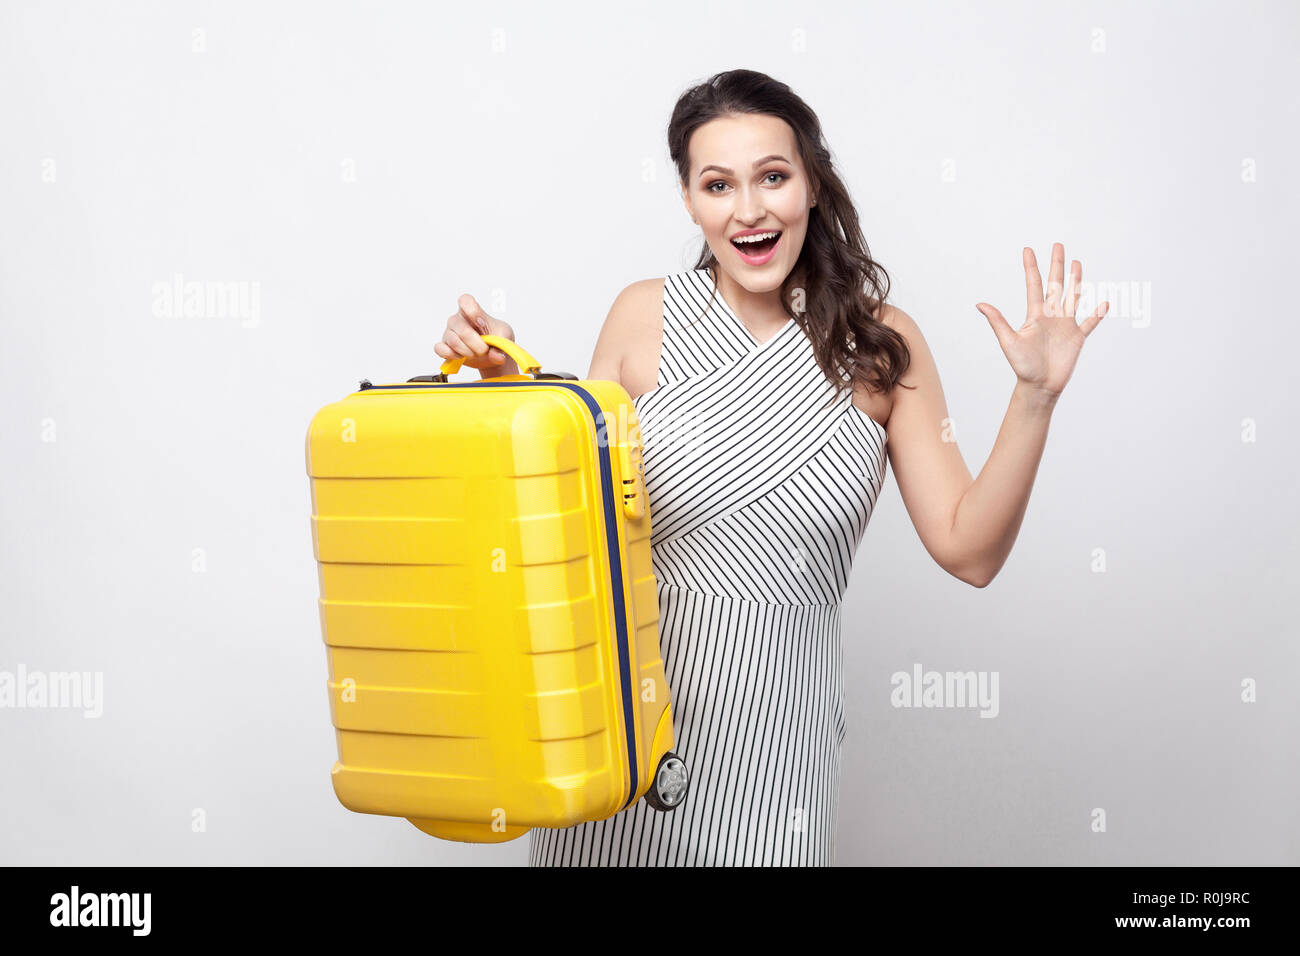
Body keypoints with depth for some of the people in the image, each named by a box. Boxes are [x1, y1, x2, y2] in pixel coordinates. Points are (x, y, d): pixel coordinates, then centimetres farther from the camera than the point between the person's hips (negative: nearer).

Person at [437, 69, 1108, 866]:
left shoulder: (879, 344, -3)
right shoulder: (646, 316, -3)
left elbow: (969, 551, -4)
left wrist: (1036, 398, -14)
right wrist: (508, 385, -10)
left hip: (774, 716, 0)